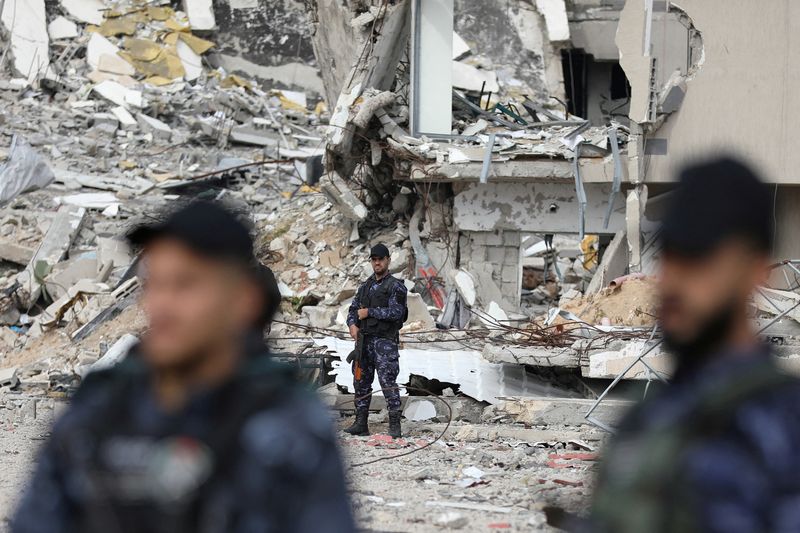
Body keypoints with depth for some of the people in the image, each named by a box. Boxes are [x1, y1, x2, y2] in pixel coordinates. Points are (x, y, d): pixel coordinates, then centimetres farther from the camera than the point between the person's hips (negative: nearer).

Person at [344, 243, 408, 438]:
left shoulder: (396, 286, -3)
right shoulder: (365, 286, 18)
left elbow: (395, 312, -15)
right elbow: (353, 308, 19)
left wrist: (369, 312, -12)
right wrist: (352, 324, -2)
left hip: (385, 341, -7)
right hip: (364, 340, 7)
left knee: (388, 382, -12)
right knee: (361, 382, 8)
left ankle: (395, 425, -10)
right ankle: (361, 423, 14)